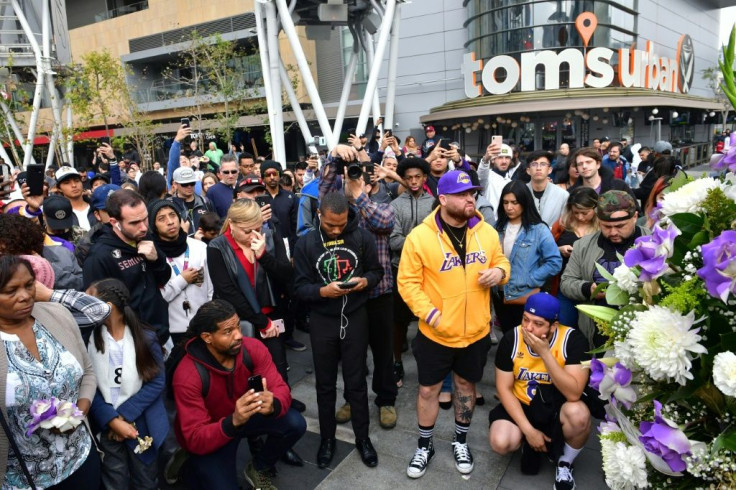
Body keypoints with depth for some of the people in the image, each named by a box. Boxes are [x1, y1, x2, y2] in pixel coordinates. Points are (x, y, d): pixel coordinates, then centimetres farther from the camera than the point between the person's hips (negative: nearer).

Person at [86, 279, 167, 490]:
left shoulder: (145, 337, -7)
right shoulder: (88, 338, -6)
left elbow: (157, 382, -8)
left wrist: (125, 414, -15)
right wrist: (111, 420, -17)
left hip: (142, 423, 0)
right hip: (106, 425, 0)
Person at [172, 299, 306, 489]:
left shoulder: (253, 348, -21)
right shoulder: (188, 375, -31)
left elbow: (281, 389, -21)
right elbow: (195, 439, -31)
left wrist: (272, 404, -45)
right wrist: (234, 422, -49)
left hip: (245, 416, 4)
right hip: (207, 437, -3)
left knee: (295, 423, -19)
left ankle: (258, 469, 9)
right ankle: (189, 462, 13)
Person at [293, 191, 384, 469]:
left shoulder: (362, 237, -6)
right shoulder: (306, 243, -6)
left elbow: (376, 270, 3)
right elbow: (300, 287, -7)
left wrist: (365, 281, -19)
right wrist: (323, 291, -26)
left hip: (355, 318, 0)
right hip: (322, 321, 1)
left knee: (356, 382, 11)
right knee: (325, 384, 14)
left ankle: (362, 438, 29)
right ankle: (327, 438, 32)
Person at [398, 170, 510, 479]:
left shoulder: (486, 232, -3)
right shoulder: (420, 237, -15)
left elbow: (500, 260, 12)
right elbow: (408, 282, -12)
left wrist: (499, 272, -12)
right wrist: (430, 314, -20)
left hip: (476, 331, 3)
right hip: (436, 333, -3)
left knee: (466, 384, 20)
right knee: (428, 389, 11)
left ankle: (460, 440, 43)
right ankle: (424, 445, 35)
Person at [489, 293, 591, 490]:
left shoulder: (573, 339, -20)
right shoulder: (511, 339, -15)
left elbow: (573, 394, -28)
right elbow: (504, 388, -9)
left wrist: (545, 352, -34)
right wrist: (528, 430, -17)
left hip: (557, 407, -1)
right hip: (522, 405, 1)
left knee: (578, 415, -35)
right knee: (500, 442, -26)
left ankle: (565, 463, -1)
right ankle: (528, 444, 12)